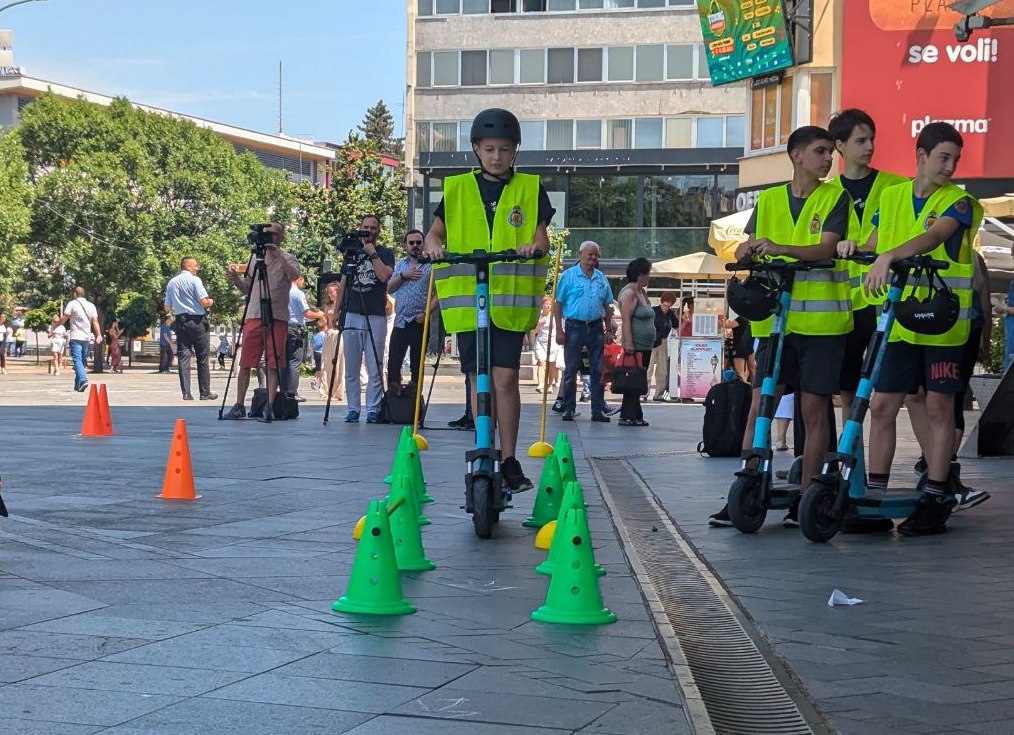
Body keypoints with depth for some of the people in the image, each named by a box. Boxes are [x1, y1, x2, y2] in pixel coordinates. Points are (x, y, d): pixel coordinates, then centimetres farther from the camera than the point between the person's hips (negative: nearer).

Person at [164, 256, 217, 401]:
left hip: (180, 322, 5)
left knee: (183, 356, 3)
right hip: (197, 321, -5)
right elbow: (204, 302, -15)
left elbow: (167, 308, 11)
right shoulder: (194, 280, -8)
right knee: (203, 358, 2)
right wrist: (211, 302, 6)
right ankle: (205, 392, 3)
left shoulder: (171, 283, 10)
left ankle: (186, 393, -4)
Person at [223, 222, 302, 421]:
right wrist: (235, 279, -1)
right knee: (245, 363, 2)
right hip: (254, 315, 3)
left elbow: (295, 274, -18)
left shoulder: (287, 259, 4)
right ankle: (239, 406, 8)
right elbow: (247, 289, 18)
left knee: (273, 364, -5)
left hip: (278, 318, -3)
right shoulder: (254, 258, 15)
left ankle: (269, 406, -3)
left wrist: (278, 255, -25)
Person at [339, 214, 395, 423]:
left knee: (374, 368, -5)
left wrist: (372, 253, -6)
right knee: (351, 369, 2)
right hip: (352, 315, 3)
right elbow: (343, 284, 18)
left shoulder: (385, 253, 8)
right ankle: (353, 409, 7)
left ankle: (373, 410, -2)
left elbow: (384, 276, -10)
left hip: (375, 317, -3)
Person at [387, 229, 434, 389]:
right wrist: (403, 276, -4)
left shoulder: (431, 266, 0)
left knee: (417, 366, 3)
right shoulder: (400, 265, 15)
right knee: (393, 364, 0)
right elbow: (389, 289, 10)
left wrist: (426, 312, -16)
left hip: (419, 323, -4)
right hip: (400, 322, 4)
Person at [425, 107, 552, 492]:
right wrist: (433, 245, -13)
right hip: (467, 297, 1)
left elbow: (541, 237, 4)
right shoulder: (457, 189, 11)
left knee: (505, 377, -7)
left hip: (511, 298, -1)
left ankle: (509, 460, 0)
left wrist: (534, 247, -19)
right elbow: (435, 232, 10)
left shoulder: (530, 189, 9)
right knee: (479, 379, 4)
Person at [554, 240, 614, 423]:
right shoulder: (569, 275, -1)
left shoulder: (601, 278, 12)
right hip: (574, 326, -4)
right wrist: (559, 330, -9)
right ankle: (568, 409, 8)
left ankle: (598, 410, 8)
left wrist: (609, 329, 10)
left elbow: (607, 306, 17)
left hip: (596, 327, 4)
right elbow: (558, 304, -3)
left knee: (598, 370, 4)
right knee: (571, 370, 1)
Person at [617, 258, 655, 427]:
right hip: (635, 347, -9)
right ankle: (627, 416, -8)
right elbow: (626, 319, -16)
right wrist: (629, 344, -21)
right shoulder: (629, 292, -9)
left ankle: (635, 416, 9)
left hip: (645, 347, 9)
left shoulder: (642, 292, 19)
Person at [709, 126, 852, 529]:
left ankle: (805, 497, 9)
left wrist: (779, 248, -25)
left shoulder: (835, 197, 4)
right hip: (776, 318, 2)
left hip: (822, 319, -2)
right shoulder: (769, 199, 13)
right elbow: (747, 247, 9)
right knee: (760, 406, -3)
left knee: (814, 409, 1)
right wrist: (748, 250, -15)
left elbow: (826, 248, -10)